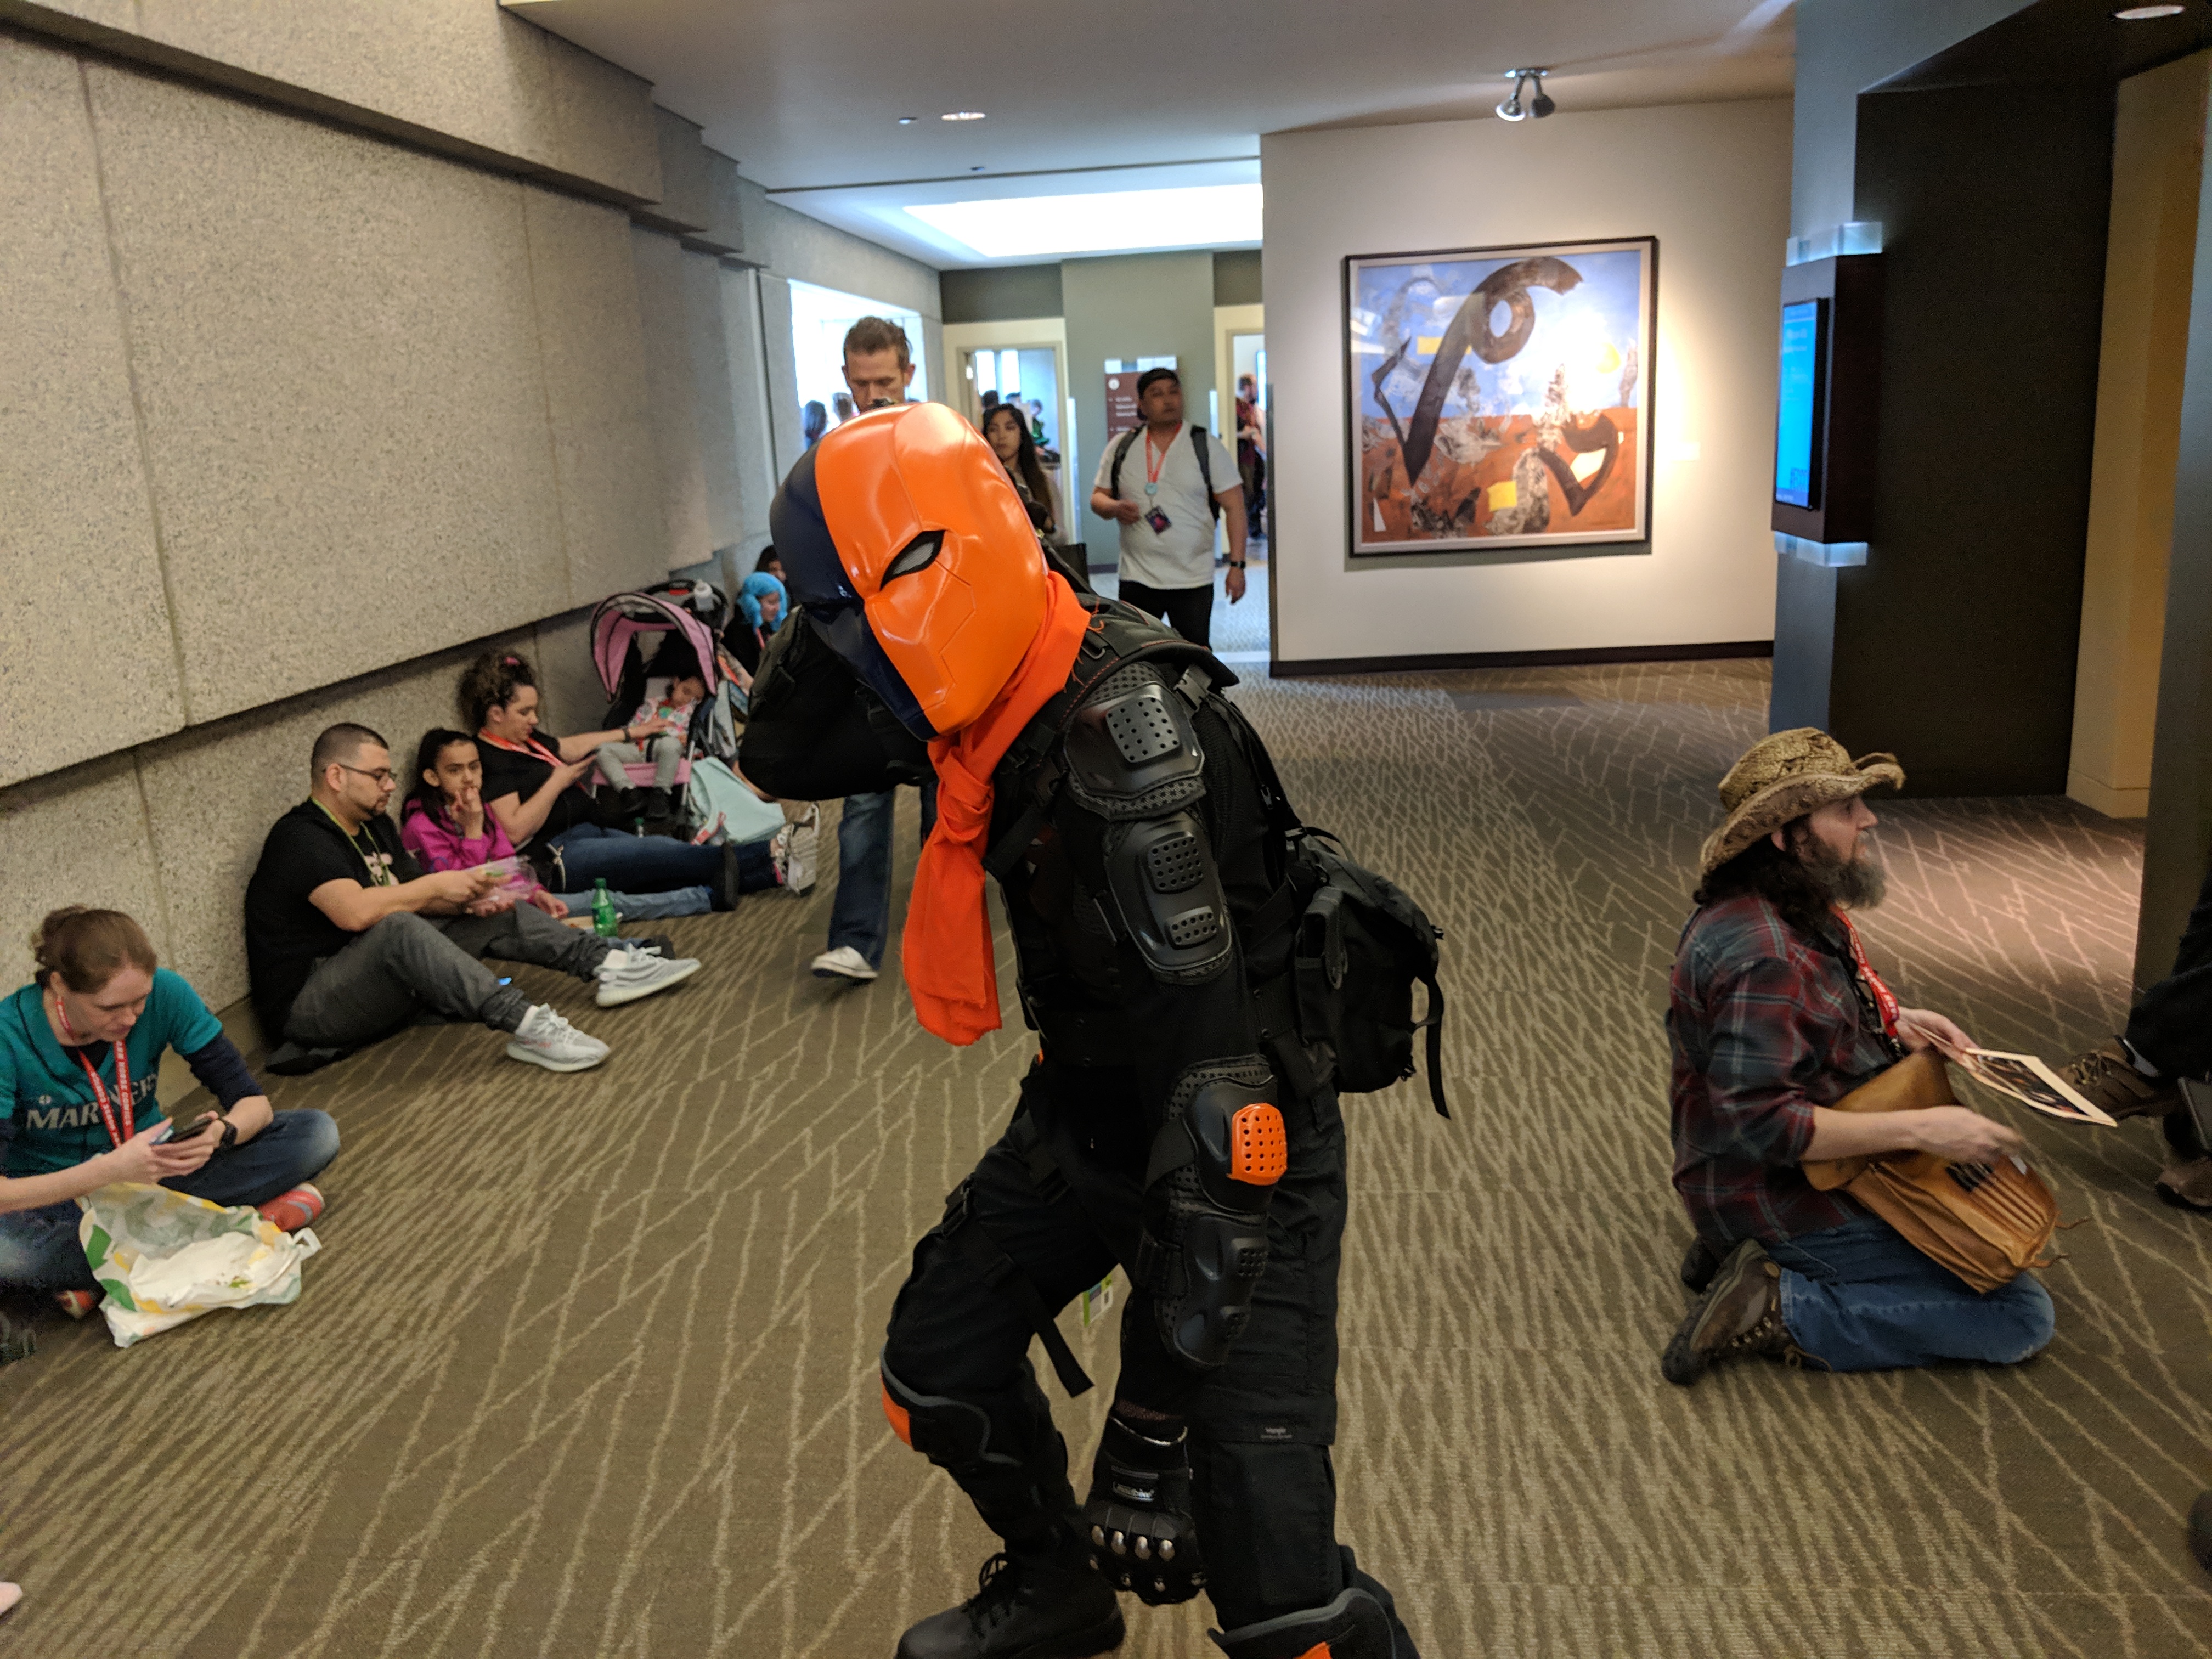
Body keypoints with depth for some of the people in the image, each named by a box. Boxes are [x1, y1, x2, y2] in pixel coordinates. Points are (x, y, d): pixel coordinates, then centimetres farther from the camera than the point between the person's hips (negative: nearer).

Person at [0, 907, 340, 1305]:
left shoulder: (165, 995, -16)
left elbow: (254, 1103, -12)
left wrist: (221, 1133, -35)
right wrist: (111, 1170, -41)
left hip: (153, 1170, 3)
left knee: (317, 1133, -16)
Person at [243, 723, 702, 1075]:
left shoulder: (372, 825, 14)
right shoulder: (301, 839, -16)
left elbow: (417, 898, 14)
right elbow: (355, 912, -32)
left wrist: (469, 898, -7)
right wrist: (438, 885, -21)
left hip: (384, 984, 9)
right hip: (308, 1005, -9)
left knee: (492, 915, 3)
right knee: (399, 930, -37)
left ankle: (608, 963, -11)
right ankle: (525, 1026, -49)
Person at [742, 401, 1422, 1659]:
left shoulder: (1124, 731, -31)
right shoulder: (990, 694, -4)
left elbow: (1202, 1052, -34)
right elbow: (785, 756, 8)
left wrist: (1154, 1415, -32)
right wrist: (844, 614, -12)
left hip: (1238, 1134, -8)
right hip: (1091, 1115, 9)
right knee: (937, 1370, 19)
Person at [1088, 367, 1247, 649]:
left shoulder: (1206, 446, 1)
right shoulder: (1121, 448, 7)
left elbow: (1234, 506, -2)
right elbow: (1098, 497, 14)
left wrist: (1237, 565, -11)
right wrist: (1115, 508, -11)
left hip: (1193, 580, -1)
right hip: (1137, 580, 2)